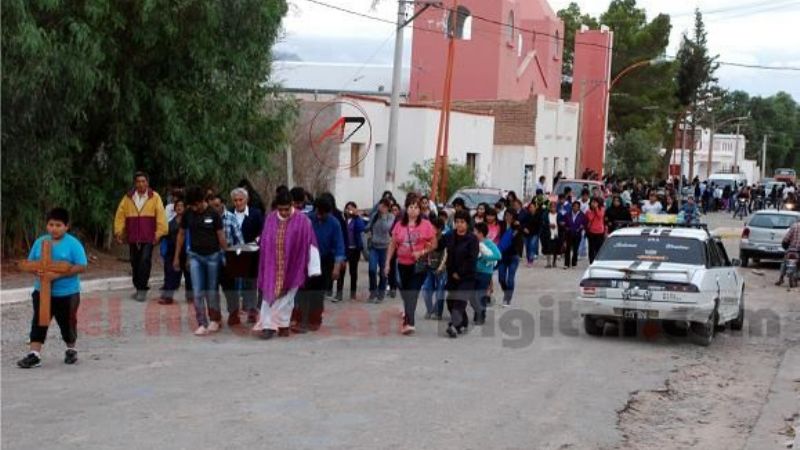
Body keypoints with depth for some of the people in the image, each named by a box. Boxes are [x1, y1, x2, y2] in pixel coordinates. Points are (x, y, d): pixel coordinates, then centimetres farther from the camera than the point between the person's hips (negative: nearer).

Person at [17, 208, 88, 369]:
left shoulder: (73, 244, -10)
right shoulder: (40, 241, 3)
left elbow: (82, 267, -14)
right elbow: (30, 263, 9)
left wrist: (61, 273, -24)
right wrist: (37, 271, -13)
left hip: (67, 293, -3)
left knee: (67, 323, 12)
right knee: (38, 322, -1)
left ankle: (71, 350, 33)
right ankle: (34, 355, -1)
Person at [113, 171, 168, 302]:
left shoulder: (154, 197, -1)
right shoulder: (128, 198, 6)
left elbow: (161, 215, -6)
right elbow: (120, 215, 5)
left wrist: (159, 232, -12)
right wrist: (118, 231, -2)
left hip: (148, 237, -3)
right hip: (133, 237, 3)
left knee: (145, 261, -13)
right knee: (135, 263, 10)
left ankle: (142, 288, -3)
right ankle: (138, 288, 24)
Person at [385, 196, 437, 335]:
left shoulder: (426, 224, -5)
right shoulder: (399, 225, 4)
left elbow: (434, 244, -2)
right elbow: (392, 245, 9)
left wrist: (422, 252, -17)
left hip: (419, 265, -4)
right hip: (403, 264, 4)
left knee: (412, 293, -13)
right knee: (405, 292, 17)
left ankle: (409, 322, -18)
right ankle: (407, 314, 40)